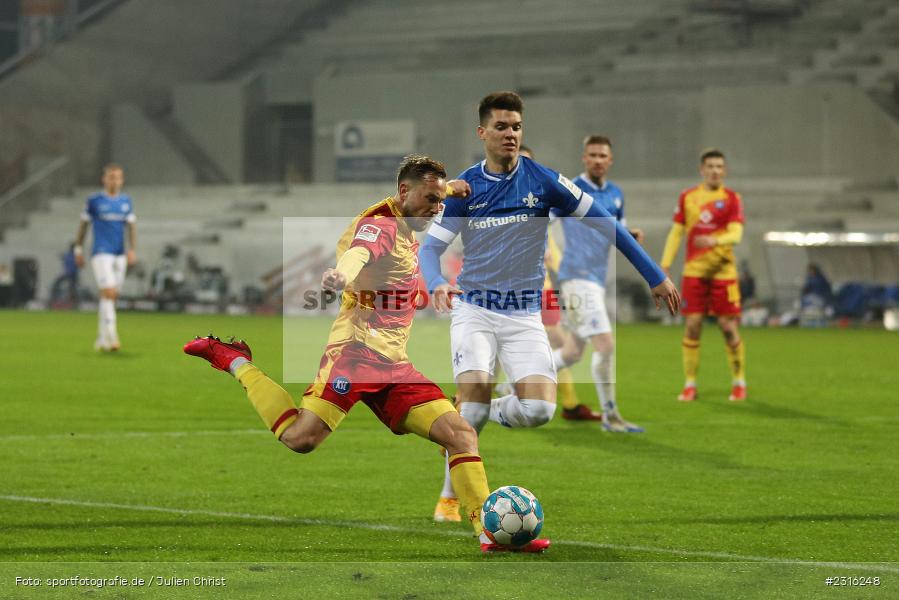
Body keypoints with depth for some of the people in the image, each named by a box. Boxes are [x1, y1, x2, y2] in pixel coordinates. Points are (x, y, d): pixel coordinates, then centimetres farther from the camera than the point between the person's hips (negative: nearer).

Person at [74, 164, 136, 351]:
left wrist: (132, 250, -5)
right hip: (101, 253, -5)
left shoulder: (126, 202, 10)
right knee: (108, 292, -18)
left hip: (120, 255, 5)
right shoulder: (94, 201, -1)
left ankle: (101, 340, 17)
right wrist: (78, 250, 7)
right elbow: (83, 225, 7)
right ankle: (111, 336, -24)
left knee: (111, 297, 8)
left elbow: (131, 227, 8)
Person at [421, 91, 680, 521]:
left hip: (524, 315, 1)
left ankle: (490, 411, 18)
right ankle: (450, 496, -1)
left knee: (539, 409, -17)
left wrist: (654, 276, -1)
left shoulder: (543, 180, -4)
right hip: (475, 311, -1)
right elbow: (431, 246, -2)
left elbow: (603, 223, 1)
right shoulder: (465, 187, -3)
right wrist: (436, 284, -25)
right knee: (472, 399, -20)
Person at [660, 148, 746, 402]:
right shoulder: (687, 197, 8)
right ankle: (690, 384, 5)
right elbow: (676, 233, 11)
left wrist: (714, 240, -31)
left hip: (723, 271, -2)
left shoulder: (731, 198, 1)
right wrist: (664, 265, 4)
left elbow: (736, 234, -11)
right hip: (694, 271, 2)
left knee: (729, 327, -2)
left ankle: (739, 382, 13)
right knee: (692, 325, -2)